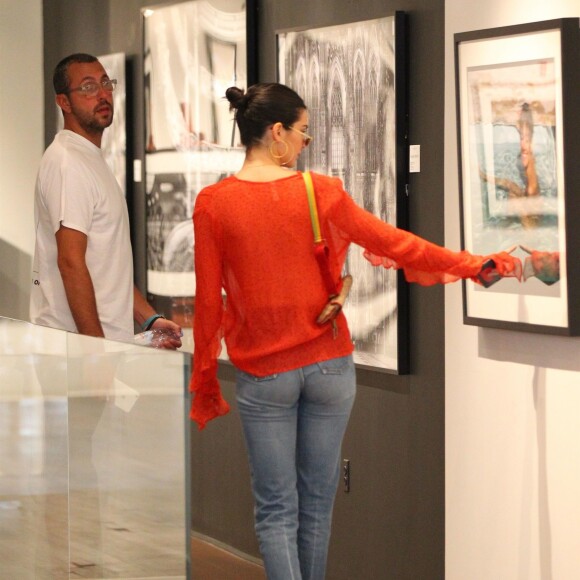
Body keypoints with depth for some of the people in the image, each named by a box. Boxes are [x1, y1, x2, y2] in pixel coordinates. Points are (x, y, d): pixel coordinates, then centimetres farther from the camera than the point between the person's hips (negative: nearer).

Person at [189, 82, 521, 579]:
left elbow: (208, 301, -4)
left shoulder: (213, 204, -7)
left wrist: (205, 383, 6)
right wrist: (474, 265, 11)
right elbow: (395, 245, -1)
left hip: (262, 372, -1)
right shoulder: (321, 192, -8)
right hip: (328, 365, 1)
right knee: (318, 501, 13)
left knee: (276, 510, 3)